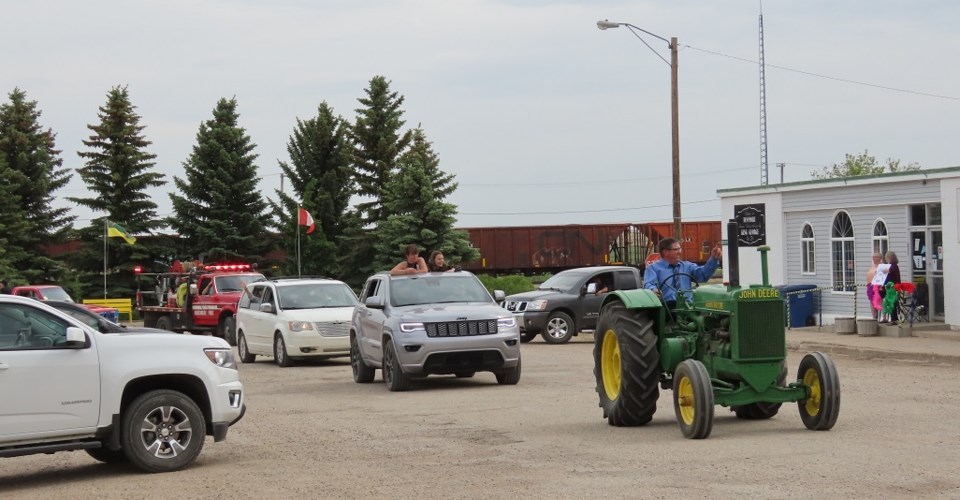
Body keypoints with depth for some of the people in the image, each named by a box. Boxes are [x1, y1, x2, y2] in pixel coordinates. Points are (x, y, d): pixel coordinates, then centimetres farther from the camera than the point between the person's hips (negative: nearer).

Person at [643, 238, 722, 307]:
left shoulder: (687, 266, 25)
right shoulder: (653, 268, 13)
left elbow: (703, 273, 11)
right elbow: (648, 285, -4)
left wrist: (714, 259, -5)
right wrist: (653, 290, -29)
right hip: (665, 306, -3)